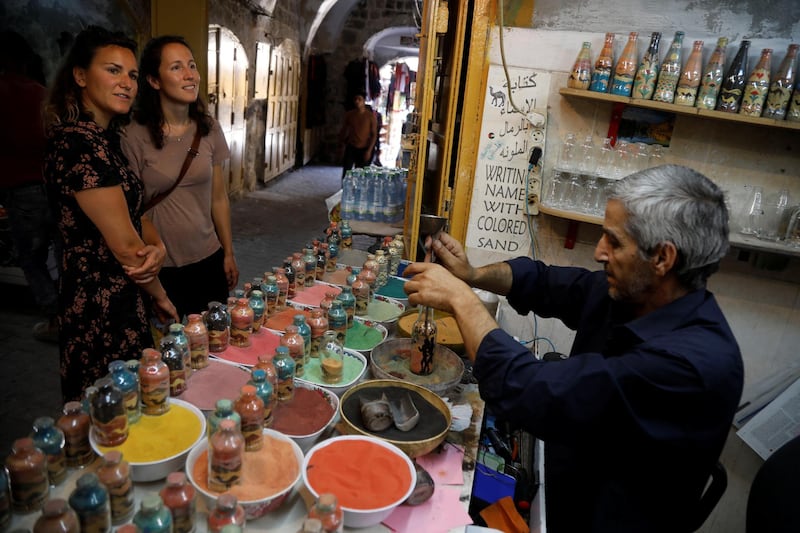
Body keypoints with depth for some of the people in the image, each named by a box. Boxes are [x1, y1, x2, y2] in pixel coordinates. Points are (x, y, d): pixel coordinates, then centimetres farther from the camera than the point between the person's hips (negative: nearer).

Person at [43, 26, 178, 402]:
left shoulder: (105, 140, 9)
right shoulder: (79, 144, -20)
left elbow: (132, 213, 9)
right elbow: (125, 246, -19)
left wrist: (158, 248, -12)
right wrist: (159, 296, -4)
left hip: (119, 300, 9)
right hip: (100, 314, -9)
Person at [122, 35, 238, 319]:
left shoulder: (209, 129, 2)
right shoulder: (135, 136, -10)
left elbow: (218, 198, 7)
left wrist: (229, 254, 9)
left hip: (209, 260, 4)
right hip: (161, 268, -3)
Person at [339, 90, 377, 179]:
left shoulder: (371, 115, -8)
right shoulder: (349, 114, 0)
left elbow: (374, 134, -8)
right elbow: (344, 129, 14)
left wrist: (369, 150, -13)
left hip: (364, 149, -2)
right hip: (351, 147, 2)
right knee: (346, 173, -5)